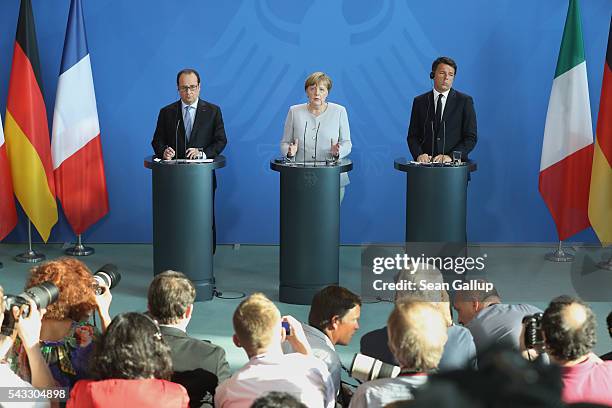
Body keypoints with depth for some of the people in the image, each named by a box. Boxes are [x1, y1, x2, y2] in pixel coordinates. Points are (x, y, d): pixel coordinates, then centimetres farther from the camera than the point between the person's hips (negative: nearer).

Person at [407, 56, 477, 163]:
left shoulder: (465, 101, 4)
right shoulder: (419, 101, 10)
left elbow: (471, 138, 0)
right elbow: (412, 136, 10)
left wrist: (450, 156, -13)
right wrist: (419, 155, -8)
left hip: (455, 164, -2)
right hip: (426, 163, 2)